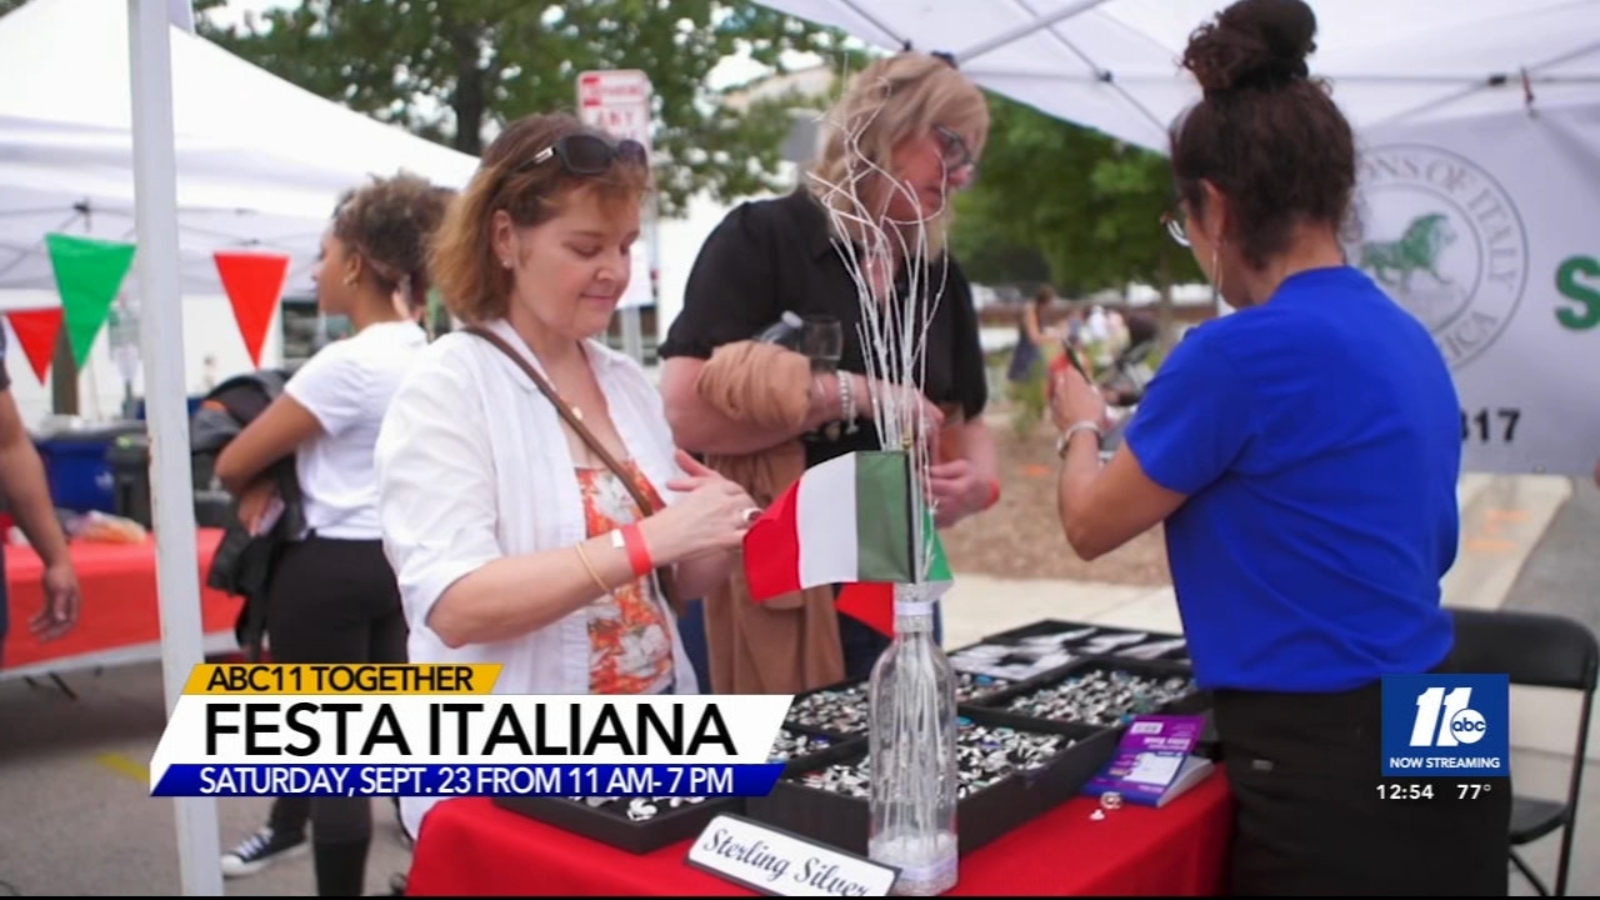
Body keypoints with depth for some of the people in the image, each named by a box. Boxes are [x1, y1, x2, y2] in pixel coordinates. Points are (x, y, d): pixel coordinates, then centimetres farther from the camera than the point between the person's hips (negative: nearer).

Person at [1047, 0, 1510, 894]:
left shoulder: (1241, 350, -21)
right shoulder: (1408, 340, 5)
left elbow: (1091, 526, -7)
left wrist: (1080, 426, 14)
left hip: (1333, 779, -8)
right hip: (1430, 751, 9)